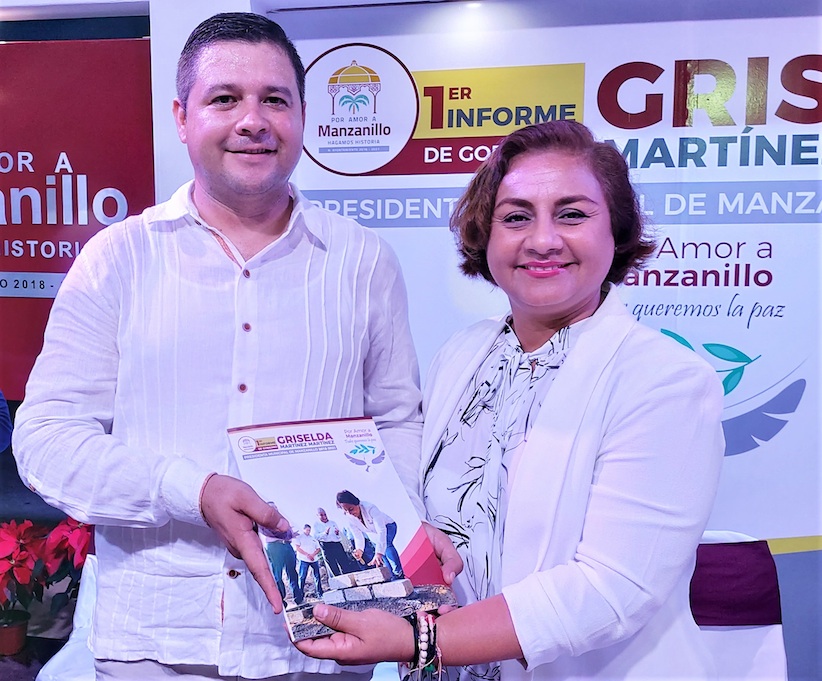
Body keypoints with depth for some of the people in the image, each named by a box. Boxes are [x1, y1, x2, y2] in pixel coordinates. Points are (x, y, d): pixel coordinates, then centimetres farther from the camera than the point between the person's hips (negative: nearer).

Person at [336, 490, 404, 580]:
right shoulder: (349, 518, -23)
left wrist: (379, 553, -57)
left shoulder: (370, 508, -40)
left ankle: (398, 573, -30)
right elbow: (358, 537, -17)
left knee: (386, 544, -32)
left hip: (388, 526, -6)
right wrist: (359, 550, -39)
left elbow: (381, 531, -46)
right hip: (373, 534, 6)